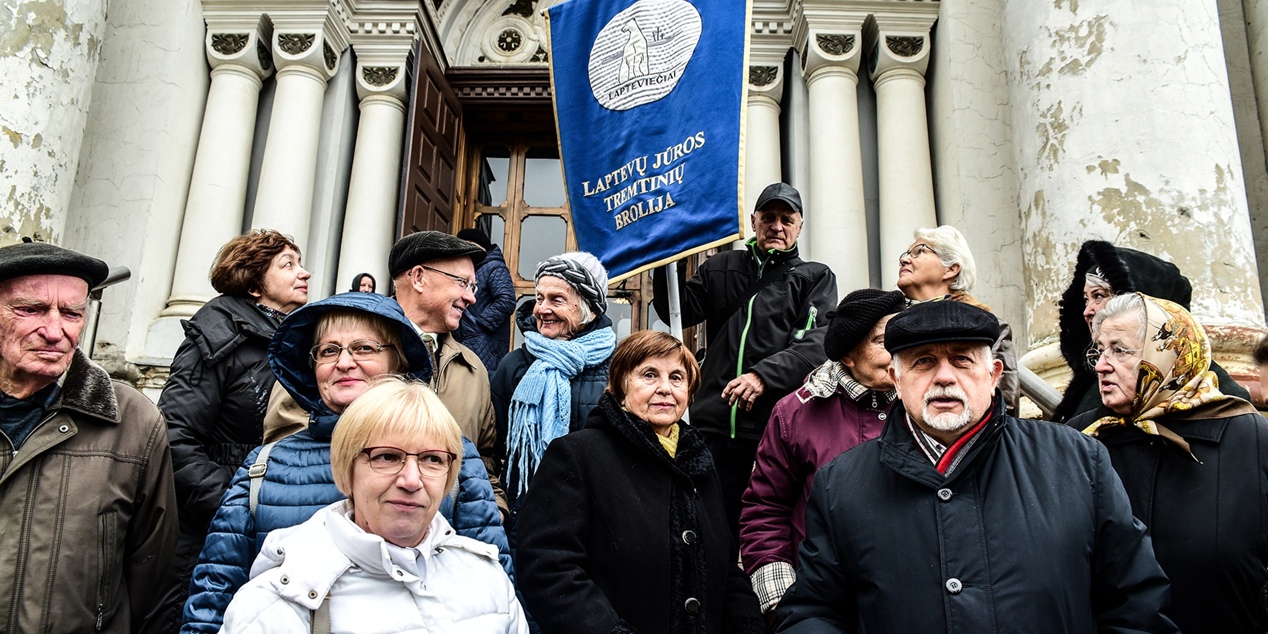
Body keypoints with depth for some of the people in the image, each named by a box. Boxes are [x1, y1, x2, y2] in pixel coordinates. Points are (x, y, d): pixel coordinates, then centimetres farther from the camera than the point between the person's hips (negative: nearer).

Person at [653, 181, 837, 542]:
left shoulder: (815, 278, 11)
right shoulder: (720, 268, 19)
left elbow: (814, 344, -4)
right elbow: (678, 312, 9)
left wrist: (764, 375, -20)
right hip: (715, 427, 2)